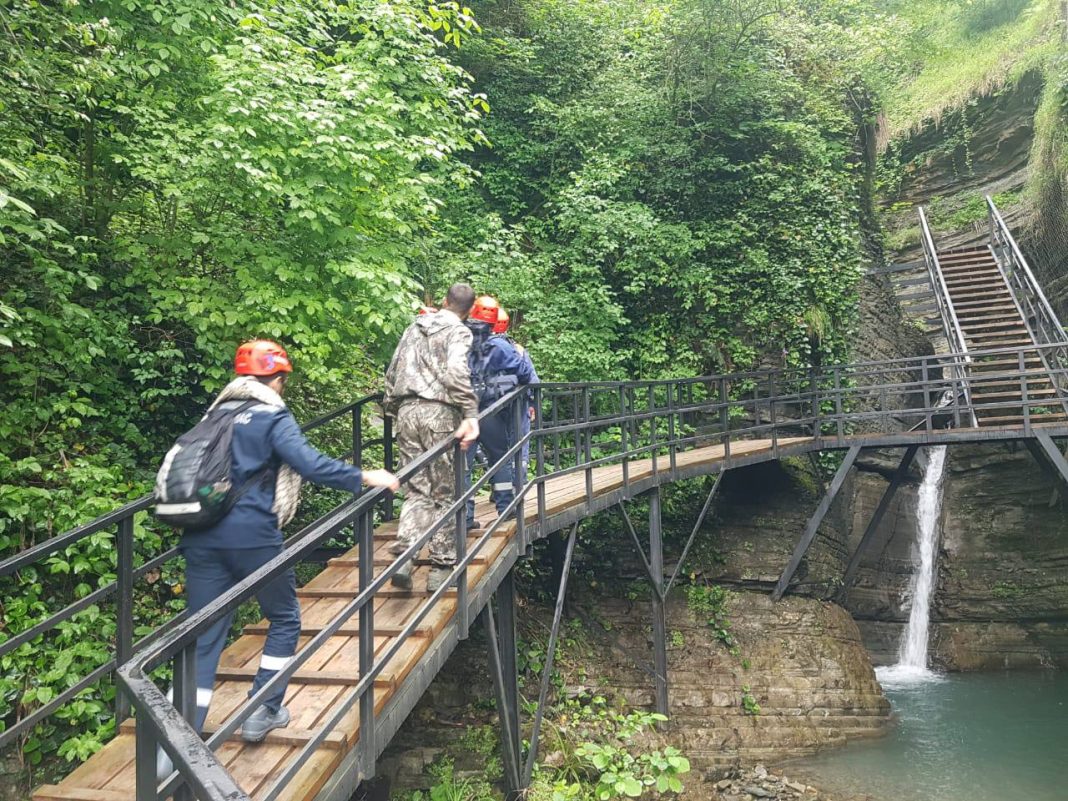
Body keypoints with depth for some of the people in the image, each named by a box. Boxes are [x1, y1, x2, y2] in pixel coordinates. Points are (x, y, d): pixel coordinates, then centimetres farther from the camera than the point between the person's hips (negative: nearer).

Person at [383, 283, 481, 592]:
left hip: (407, 410, 5)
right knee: (445, 493, 5)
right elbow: (455, 371, -20)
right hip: (439, 412, -5)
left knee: (416, 489, 10)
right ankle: (442, 568, 9)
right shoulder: (459, 332, -1)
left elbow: (392, 372, 19)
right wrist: (471, 414, -24)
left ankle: (403, 556, -8)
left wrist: (392, 406, 30)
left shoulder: (415, 327, 18)